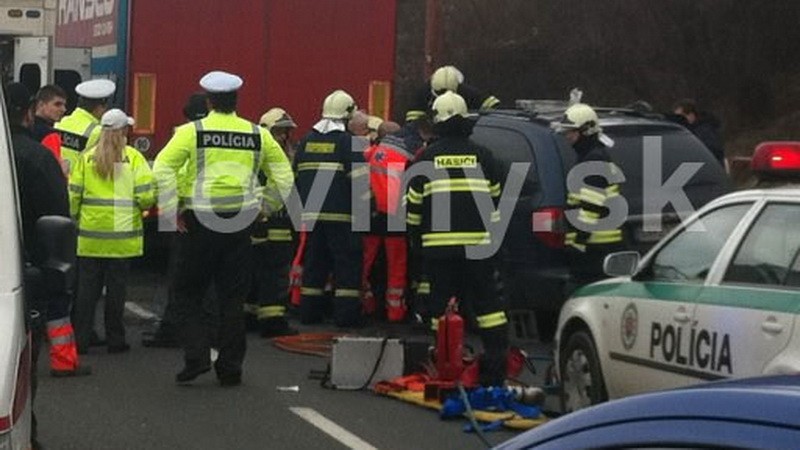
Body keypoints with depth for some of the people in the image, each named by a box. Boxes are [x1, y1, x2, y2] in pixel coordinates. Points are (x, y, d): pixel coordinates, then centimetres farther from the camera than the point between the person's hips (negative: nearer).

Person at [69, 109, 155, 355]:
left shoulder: (87, 157, 2)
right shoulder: (133, 157, -5)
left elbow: (73, 194, 2)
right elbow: (146, 195, -10)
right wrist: (145, 206, 12)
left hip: (90, 235, 2)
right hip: (122, 236, -2)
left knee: (87, 288, 7)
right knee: (116, 288, 6)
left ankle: (81, 338, 7)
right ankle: (115, 340, 10)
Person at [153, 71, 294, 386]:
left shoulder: (191, 132, -4)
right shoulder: (257, 135, 5)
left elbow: (162, 168, -12)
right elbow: (284, 174, 12)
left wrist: (172, 211, -6)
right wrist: (266, 207, 19)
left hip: (200, 221, -2)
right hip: (241, 223, 3)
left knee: (188, 293, 10)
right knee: (233, 298, 9)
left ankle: (196, 356, -3)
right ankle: (230, 368, 11)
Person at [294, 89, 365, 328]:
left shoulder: (306, 141, 12)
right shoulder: (348, 142, -7)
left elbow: (296, 178, 16)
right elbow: (359, 179, -11)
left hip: (311, 215, 6)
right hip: (341, 215, -6)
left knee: (314, 263, 12)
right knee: (347, 263, -1)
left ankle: (309, 312, 14)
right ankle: (346, 313, -5)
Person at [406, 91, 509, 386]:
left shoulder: (427, 157, 2)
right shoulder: (481, 155, 7)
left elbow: (414, 203, 6)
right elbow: (496, 198, 15)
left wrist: (416, 237, 19)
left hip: (439, 244, -1)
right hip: (478, 242, 1)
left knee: (441, 305, 4)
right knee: (487, 303, 4)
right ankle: (496, 367, 0)